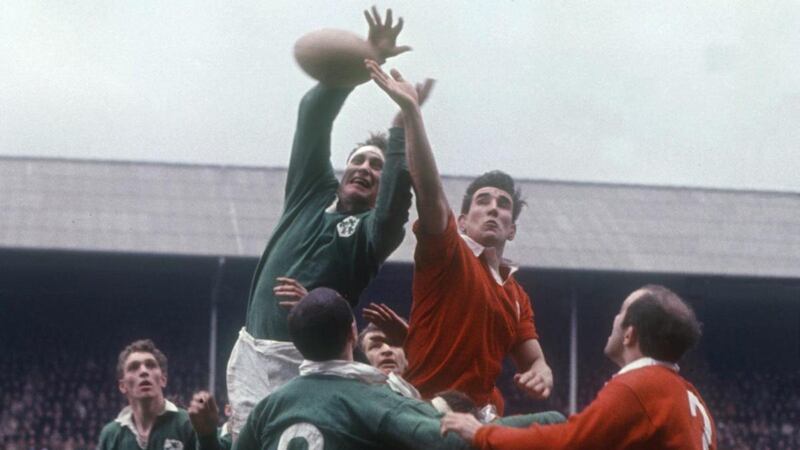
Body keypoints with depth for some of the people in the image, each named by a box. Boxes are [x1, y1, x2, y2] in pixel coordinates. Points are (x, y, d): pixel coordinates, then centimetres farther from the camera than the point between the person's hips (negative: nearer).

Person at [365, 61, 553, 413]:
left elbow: (534, 361, 14)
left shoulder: (517, 297, 18)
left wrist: (541, 374, -12)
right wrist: (411, 111, -23)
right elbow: (428, 189, -13)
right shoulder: (446, 255, 1)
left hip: (480, 418, 6)